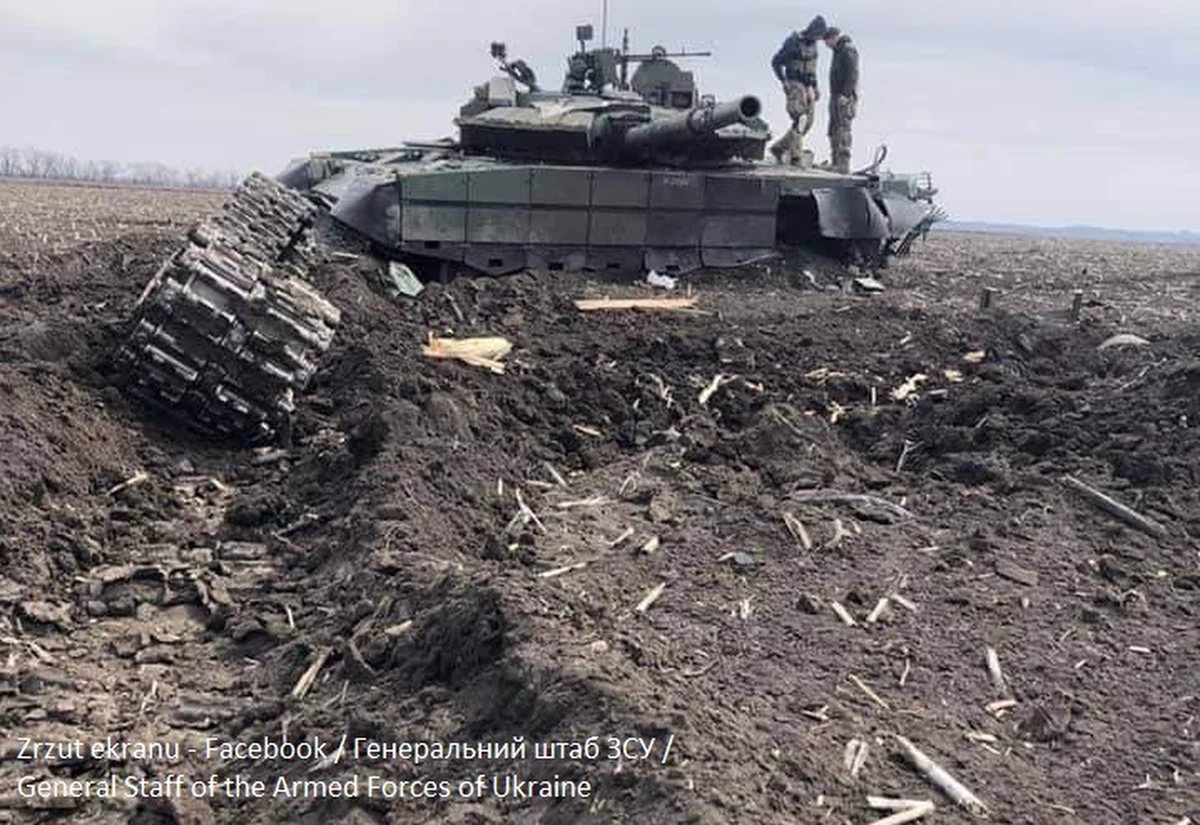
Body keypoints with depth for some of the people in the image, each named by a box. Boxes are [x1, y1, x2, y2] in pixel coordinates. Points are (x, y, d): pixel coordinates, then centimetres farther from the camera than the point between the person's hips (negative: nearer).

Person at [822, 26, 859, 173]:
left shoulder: (848, 50, -11)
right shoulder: (838, 51, 19)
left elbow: (853, 74, -19)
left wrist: (845, 95, -24)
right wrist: (835, 96, 16)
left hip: (845, 98, -10)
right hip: (836, 97, 10)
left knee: (843, 130, -12)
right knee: (834, 131, 9)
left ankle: (843, 165, -15)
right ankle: (835, 162, 12)